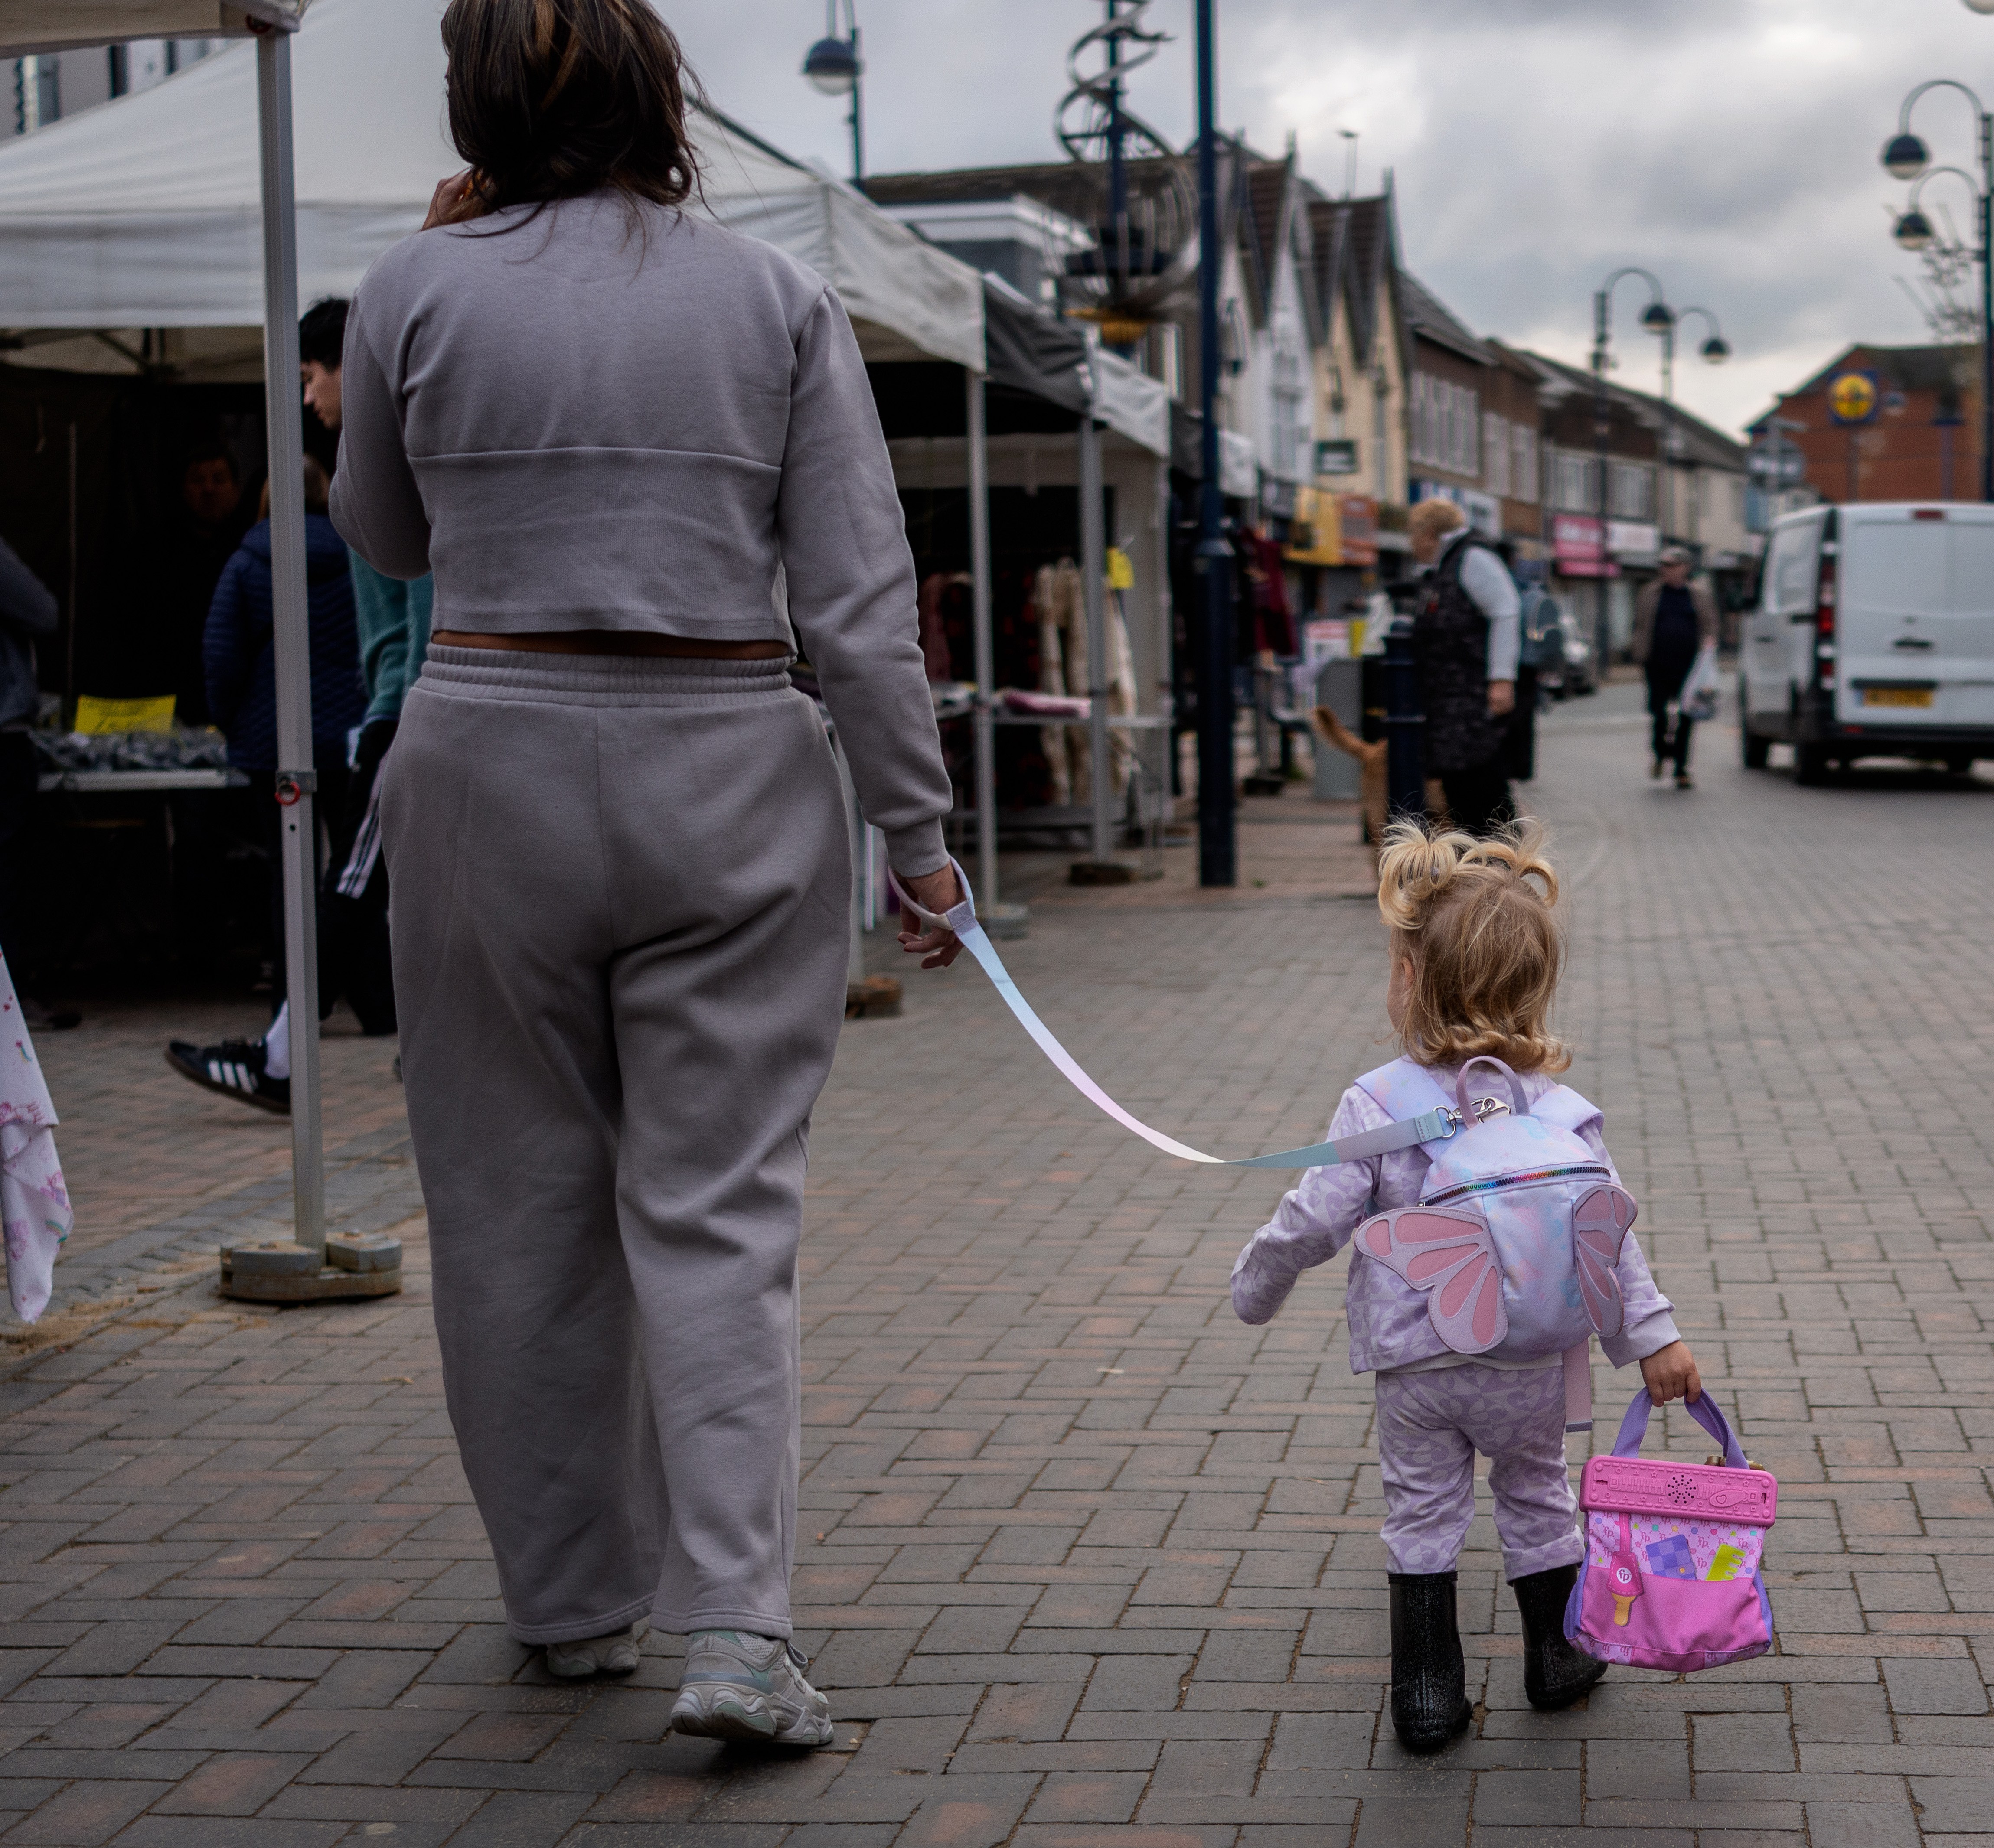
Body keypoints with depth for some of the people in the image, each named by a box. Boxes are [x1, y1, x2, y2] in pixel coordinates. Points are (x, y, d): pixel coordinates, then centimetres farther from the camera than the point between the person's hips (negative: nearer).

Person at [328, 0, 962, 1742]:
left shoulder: (416, 293, 0)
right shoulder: (779, 299, 0)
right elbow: (862, 603, -4)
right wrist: (918, 831, 2)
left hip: (492, 764, 0)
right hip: (728, 780, 0)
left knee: (521, 1203, 12)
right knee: (719, 1209, 3)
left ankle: (575, 1602, 23)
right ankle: (737, 1628, -6)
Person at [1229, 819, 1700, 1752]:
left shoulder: (1377, 1106, -14)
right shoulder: (1561, 1113, -8)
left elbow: (1313, 1221, -12)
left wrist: (1254, 1284, 6)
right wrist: (1651, 1336, -1)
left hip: (1413, 1361, -2)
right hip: (1529, 1363, 2)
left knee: (1423, 1513, 12)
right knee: (1537, 1496, 21)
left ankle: (1427, 1691, 14)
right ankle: (1557, 1657, 34)